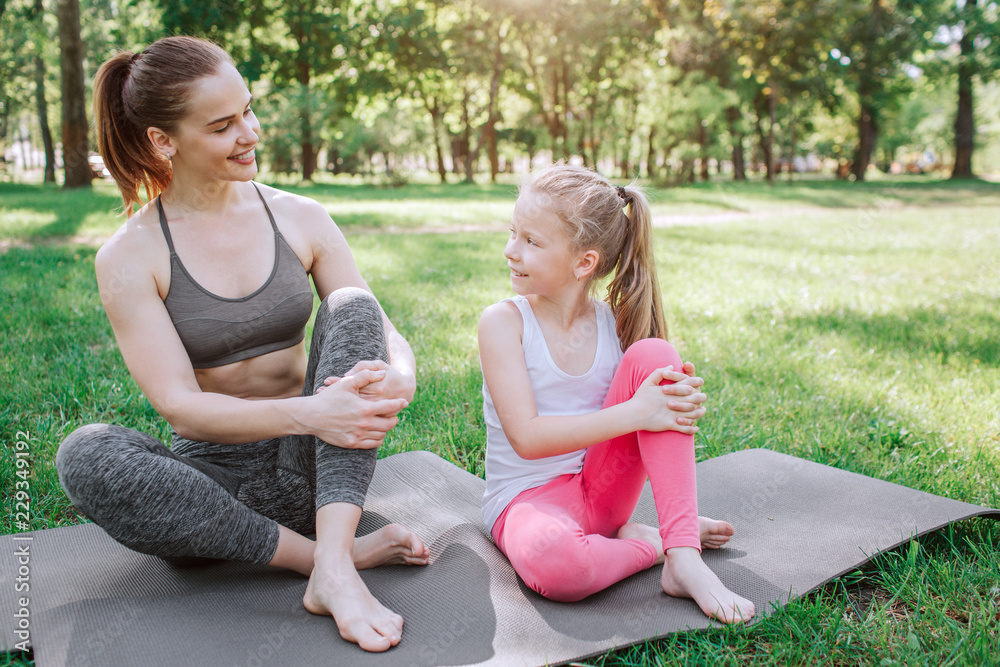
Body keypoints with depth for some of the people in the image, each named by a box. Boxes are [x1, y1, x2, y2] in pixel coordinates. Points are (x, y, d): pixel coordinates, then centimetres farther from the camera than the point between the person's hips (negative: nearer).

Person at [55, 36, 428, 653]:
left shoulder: (300, 219, 1)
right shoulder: (128, 258, -7)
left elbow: (384, 329, -1)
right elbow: (180, 408, -16)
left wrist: (401, 378, -27)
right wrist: (308, 413, -33)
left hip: (313, 468, 2)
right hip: (213, 477, -1)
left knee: (351, 306, -21)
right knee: (84, 455, -29)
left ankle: (333, 567, -34)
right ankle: (350, 551, -26)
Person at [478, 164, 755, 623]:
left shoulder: (615, 323, -1)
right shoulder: (503, 322, -12)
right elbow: (527, 437, -20)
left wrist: (683, 403, -18)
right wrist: (634, 413, -27)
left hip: (603, 490, 4)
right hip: (528, 498, -3)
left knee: (653, 353, -18)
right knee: (547, 559, -42)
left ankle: (683, 557, -22)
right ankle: (650, 543, -7)